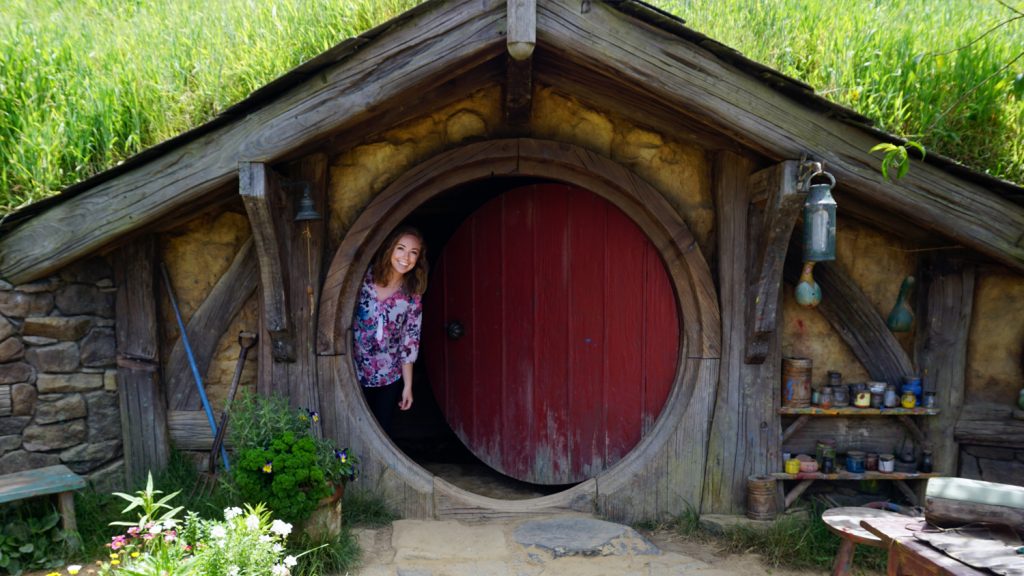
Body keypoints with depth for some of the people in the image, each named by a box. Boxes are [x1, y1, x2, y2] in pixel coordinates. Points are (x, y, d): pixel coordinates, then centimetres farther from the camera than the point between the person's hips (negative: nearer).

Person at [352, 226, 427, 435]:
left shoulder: (412, 298, -1)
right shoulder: (363, 277, -6)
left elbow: (409, 343, 2)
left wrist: (408, 385, 2)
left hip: (389, 379, 1)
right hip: (354, 372, -1)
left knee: (382, 432, 10)